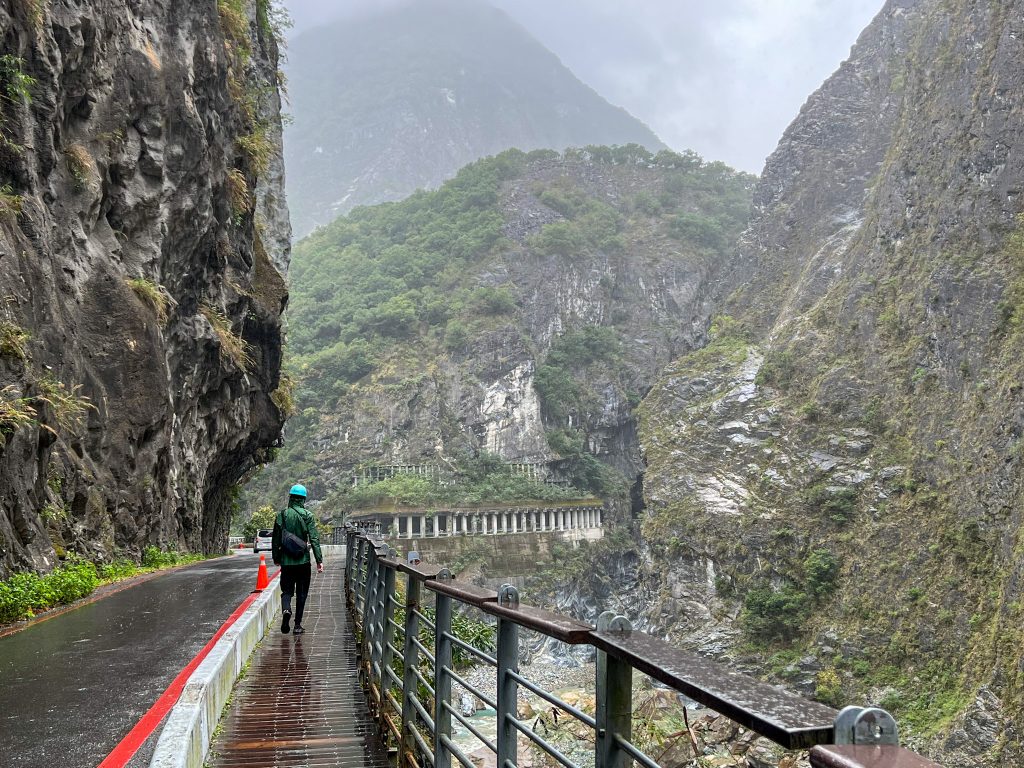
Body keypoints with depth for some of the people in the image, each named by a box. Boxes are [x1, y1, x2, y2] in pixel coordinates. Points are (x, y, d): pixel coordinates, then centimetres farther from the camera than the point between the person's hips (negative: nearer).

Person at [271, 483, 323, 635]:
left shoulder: (281, 515, 0)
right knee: (301, 593, 9)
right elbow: (314, 539, -9)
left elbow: (275, 539, 5)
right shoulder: (307, 515, -5)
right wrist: (319, 560, -6)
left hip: (286, 561, 1)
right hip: (303, 560, -1)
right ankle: (298, 625, 10)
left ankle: (286, 610, -20)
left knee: (287, 590, 11)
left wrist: (276, 558, 17)